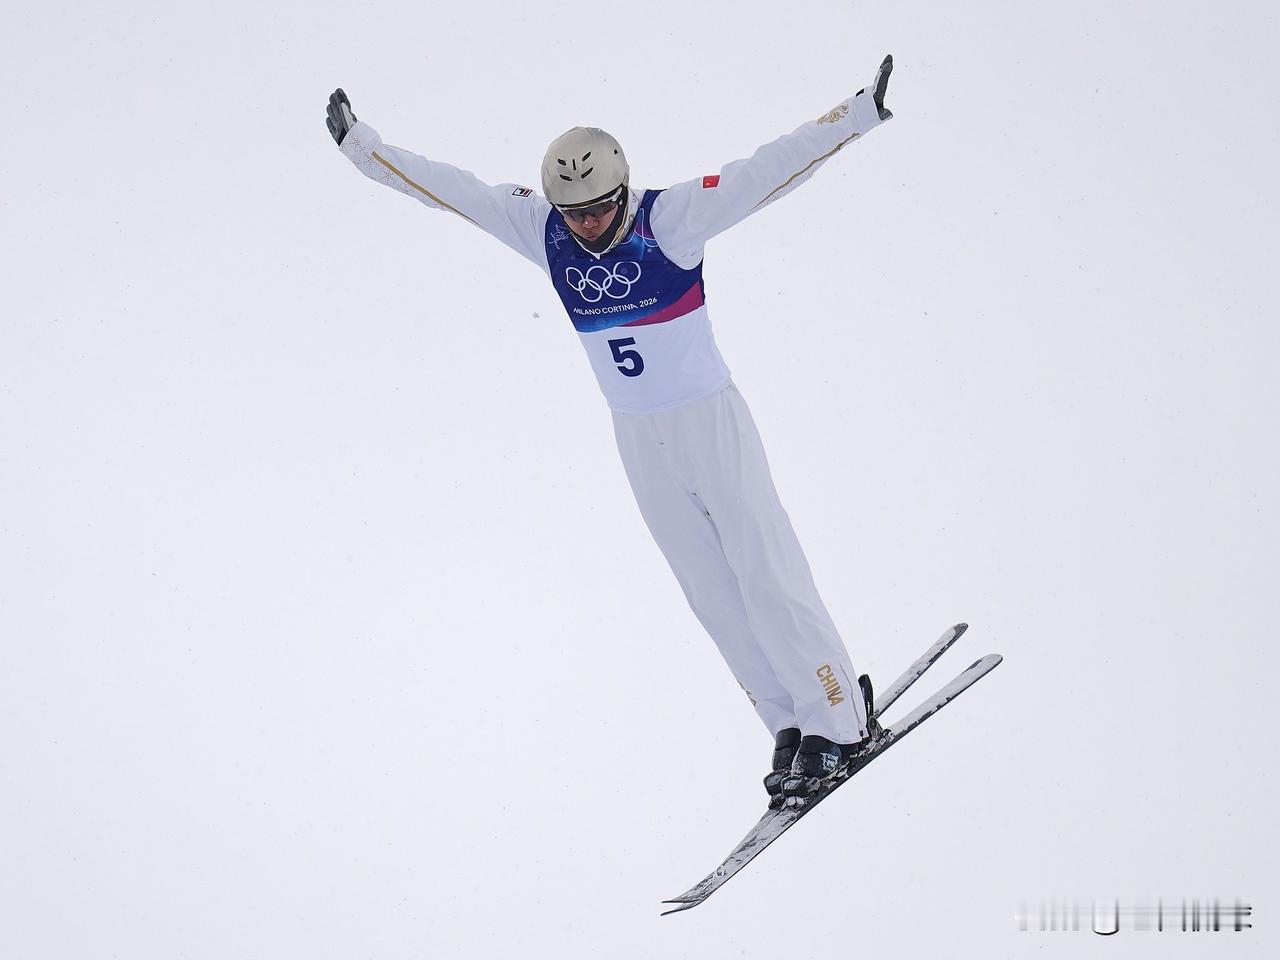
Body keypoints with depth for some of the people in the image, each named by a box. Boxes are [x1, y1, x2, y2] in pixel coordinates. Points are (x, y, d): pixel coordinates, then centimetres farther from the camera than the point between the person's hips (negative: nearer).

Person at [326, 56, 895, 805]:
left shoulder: (671, 220, -18)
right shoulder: (541, 230, -5)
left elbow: (769, 172, -26)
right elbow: (446, 187, 2)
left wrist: (860, 114, -34)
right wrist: (361, 147, 4)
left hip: (711, 421, -5)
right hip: (637, 439, 5)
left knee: (767, 578, -4)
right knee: (713, 597, 6)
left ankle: (839, 722, 7)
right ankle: (791, 728, 15)